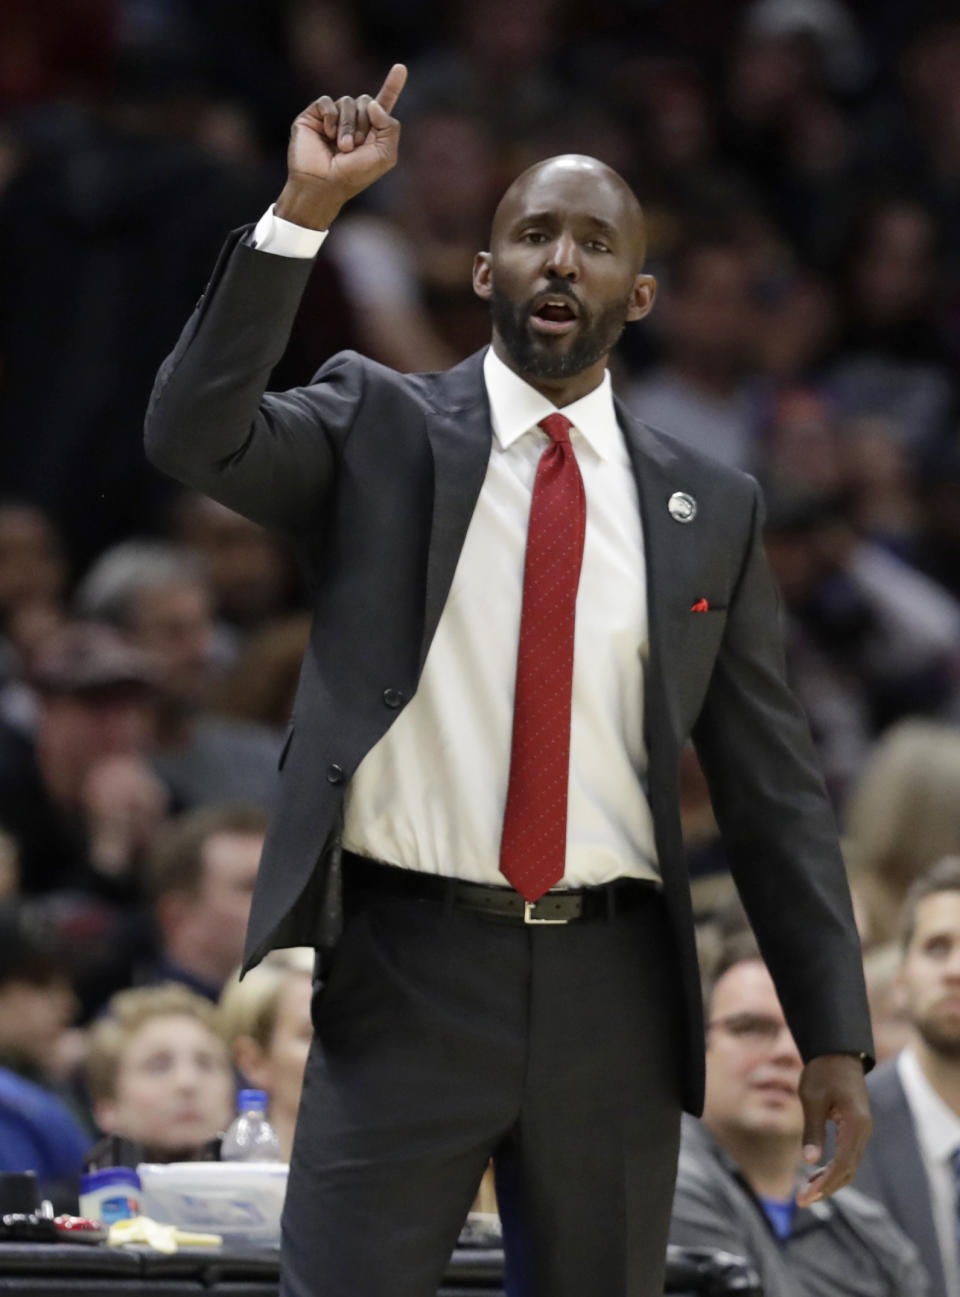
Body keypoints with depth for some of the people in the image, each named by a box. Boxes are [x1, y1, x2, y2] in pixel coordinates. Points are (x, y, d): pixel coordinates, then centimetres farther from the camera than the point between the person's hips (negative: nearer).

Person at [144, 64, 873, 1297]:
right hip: (408, 972, -2)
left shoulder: (710, 509, 9)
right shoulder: (376, 429, 4)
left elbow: (770, 785, 10)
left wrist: (834, 1035, 6)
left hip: (613, 994, 3)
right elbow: (194, 434, -15)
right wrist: (303, 212, -21)